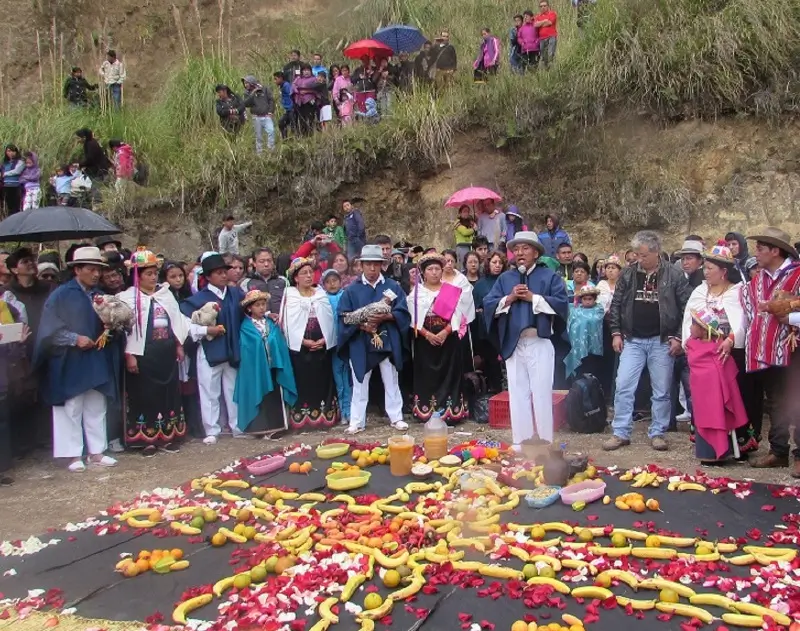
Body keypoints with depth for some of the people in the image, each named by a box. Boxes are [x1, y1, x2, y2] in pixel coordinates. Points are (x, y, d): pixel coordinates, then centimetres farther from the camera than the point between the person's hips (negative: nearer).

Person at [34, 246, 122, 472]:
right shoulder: (61, 295, -5)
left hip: (97, 363, 5)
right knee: (72, 410, 3)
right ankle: (74, 455, 12)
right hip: (71, 365, -5)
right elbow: (51, 329, -8)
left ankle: (96, 452, 19)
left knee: (96, 410, 10)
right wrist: (75, 338, -18)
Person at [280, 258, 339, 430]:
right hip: (300, 347, -3)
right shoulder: (289, 295, 1)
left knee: (322, 382, 6)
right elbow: (288, 322, -6)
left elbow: (329, 319, 6)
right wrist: (304, 340, -14)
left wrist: (324, 339, -8)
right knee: (302, 383, 0)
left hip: (322, 347, 3)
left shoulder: (321, 293, 10)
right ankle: (302, 420, 5)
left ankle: (324, 417, 14)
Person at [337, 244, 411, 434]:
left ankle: (396, 417, 20)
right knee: (360, 384, 7)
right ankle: (357, 421, 16)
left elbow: (403, 313, -2)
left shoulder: (393, 286, 4)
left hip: (388, 343, 0)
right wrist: (362, 325, -18)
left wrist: (385, 317, -19)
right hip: (360, 344, 0)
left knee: (391, 382, 9)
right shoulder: (352, 289, 3)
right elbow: (343, 316, -2)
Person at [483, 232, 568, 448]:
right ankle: (520, 442, 14)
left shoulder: (549, 276, 4)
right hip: (513, 343, 3)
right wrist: (509, 298, -9)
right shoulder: (505, 278, 15)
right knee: (518, 393, 6)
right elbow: (488, 305, 6)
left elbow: (561, 302, -8)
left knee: (541, 392, -1)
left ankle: (544, 442, 9)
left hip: (540, 343, -3)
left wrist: (533, 297, -11)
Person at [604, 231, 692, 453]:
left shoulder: (674, 276, -3)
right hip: (632, 340, 2)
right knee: (623, 386, -2)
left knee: (661, 391, 5)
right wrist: (616, 333, 2)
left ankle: (657, 433, 18)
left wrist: (678, 337, -7)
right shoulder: (628, 274, 4)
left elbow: (686, 308, -2)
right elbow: (616, 305, 9)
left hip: (661, 341, -2)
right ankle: (620, 433, 6)